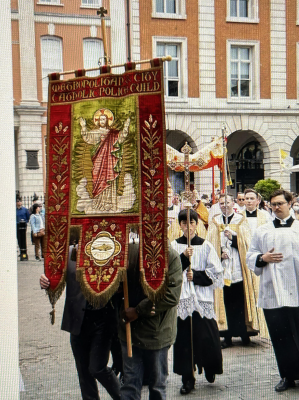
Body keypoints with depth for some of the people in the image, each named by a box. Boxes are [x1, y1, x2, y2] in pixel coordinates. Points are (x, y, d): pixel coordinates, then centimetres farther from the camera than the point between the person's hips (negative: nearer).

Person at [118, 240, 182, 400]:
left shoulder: (170, 256, -12)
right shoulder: (129, 251, -2)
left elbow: (172, 296, -17)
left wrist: (139, 310, -15)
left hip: (157, 331, -2)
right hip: (130, 329, 2)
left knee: (157, 384, 14)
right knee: (130, 382, 8)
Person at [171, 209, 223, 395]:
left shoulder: (206, 245, 5)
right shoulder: (174, 246, 6)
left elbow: (216, 273, 4)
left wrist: (196, 275, -7)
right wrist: (184, 258, -15)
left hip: (203, 298, 0)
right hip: (181, 298, 0)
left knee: (207, 337, 0)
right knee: (184, 340, 0)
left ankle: (210, 369, 27)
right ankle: (187, 379, 11)